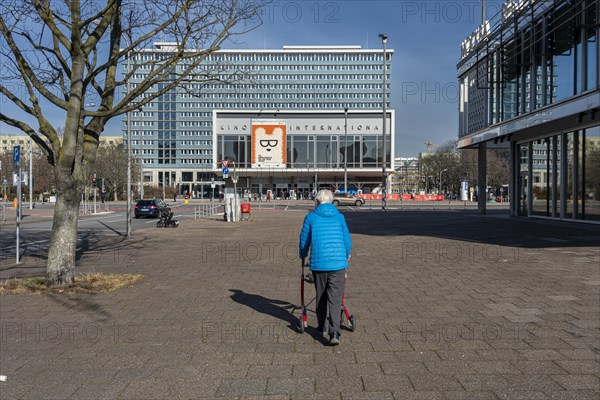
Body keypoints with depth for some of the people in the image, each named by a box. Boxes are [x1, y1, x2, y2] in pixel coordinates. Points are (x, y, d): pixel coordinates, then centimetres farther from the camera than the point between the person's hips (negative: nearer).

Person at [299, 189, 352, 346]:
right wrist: (347, 255, 32)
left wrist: (303, 256, 28)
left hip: (318, 264, 0)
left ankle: (321, 327, 30)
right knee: (335, 299, 2)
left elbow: (304, 241, 8)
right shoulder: (339, 217, 6)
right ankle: (334, 333, -9)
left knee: (320, 296, 18)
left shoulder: (310, 217, 2)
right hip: (338, 263, 0)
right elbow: (347, 240, 11)